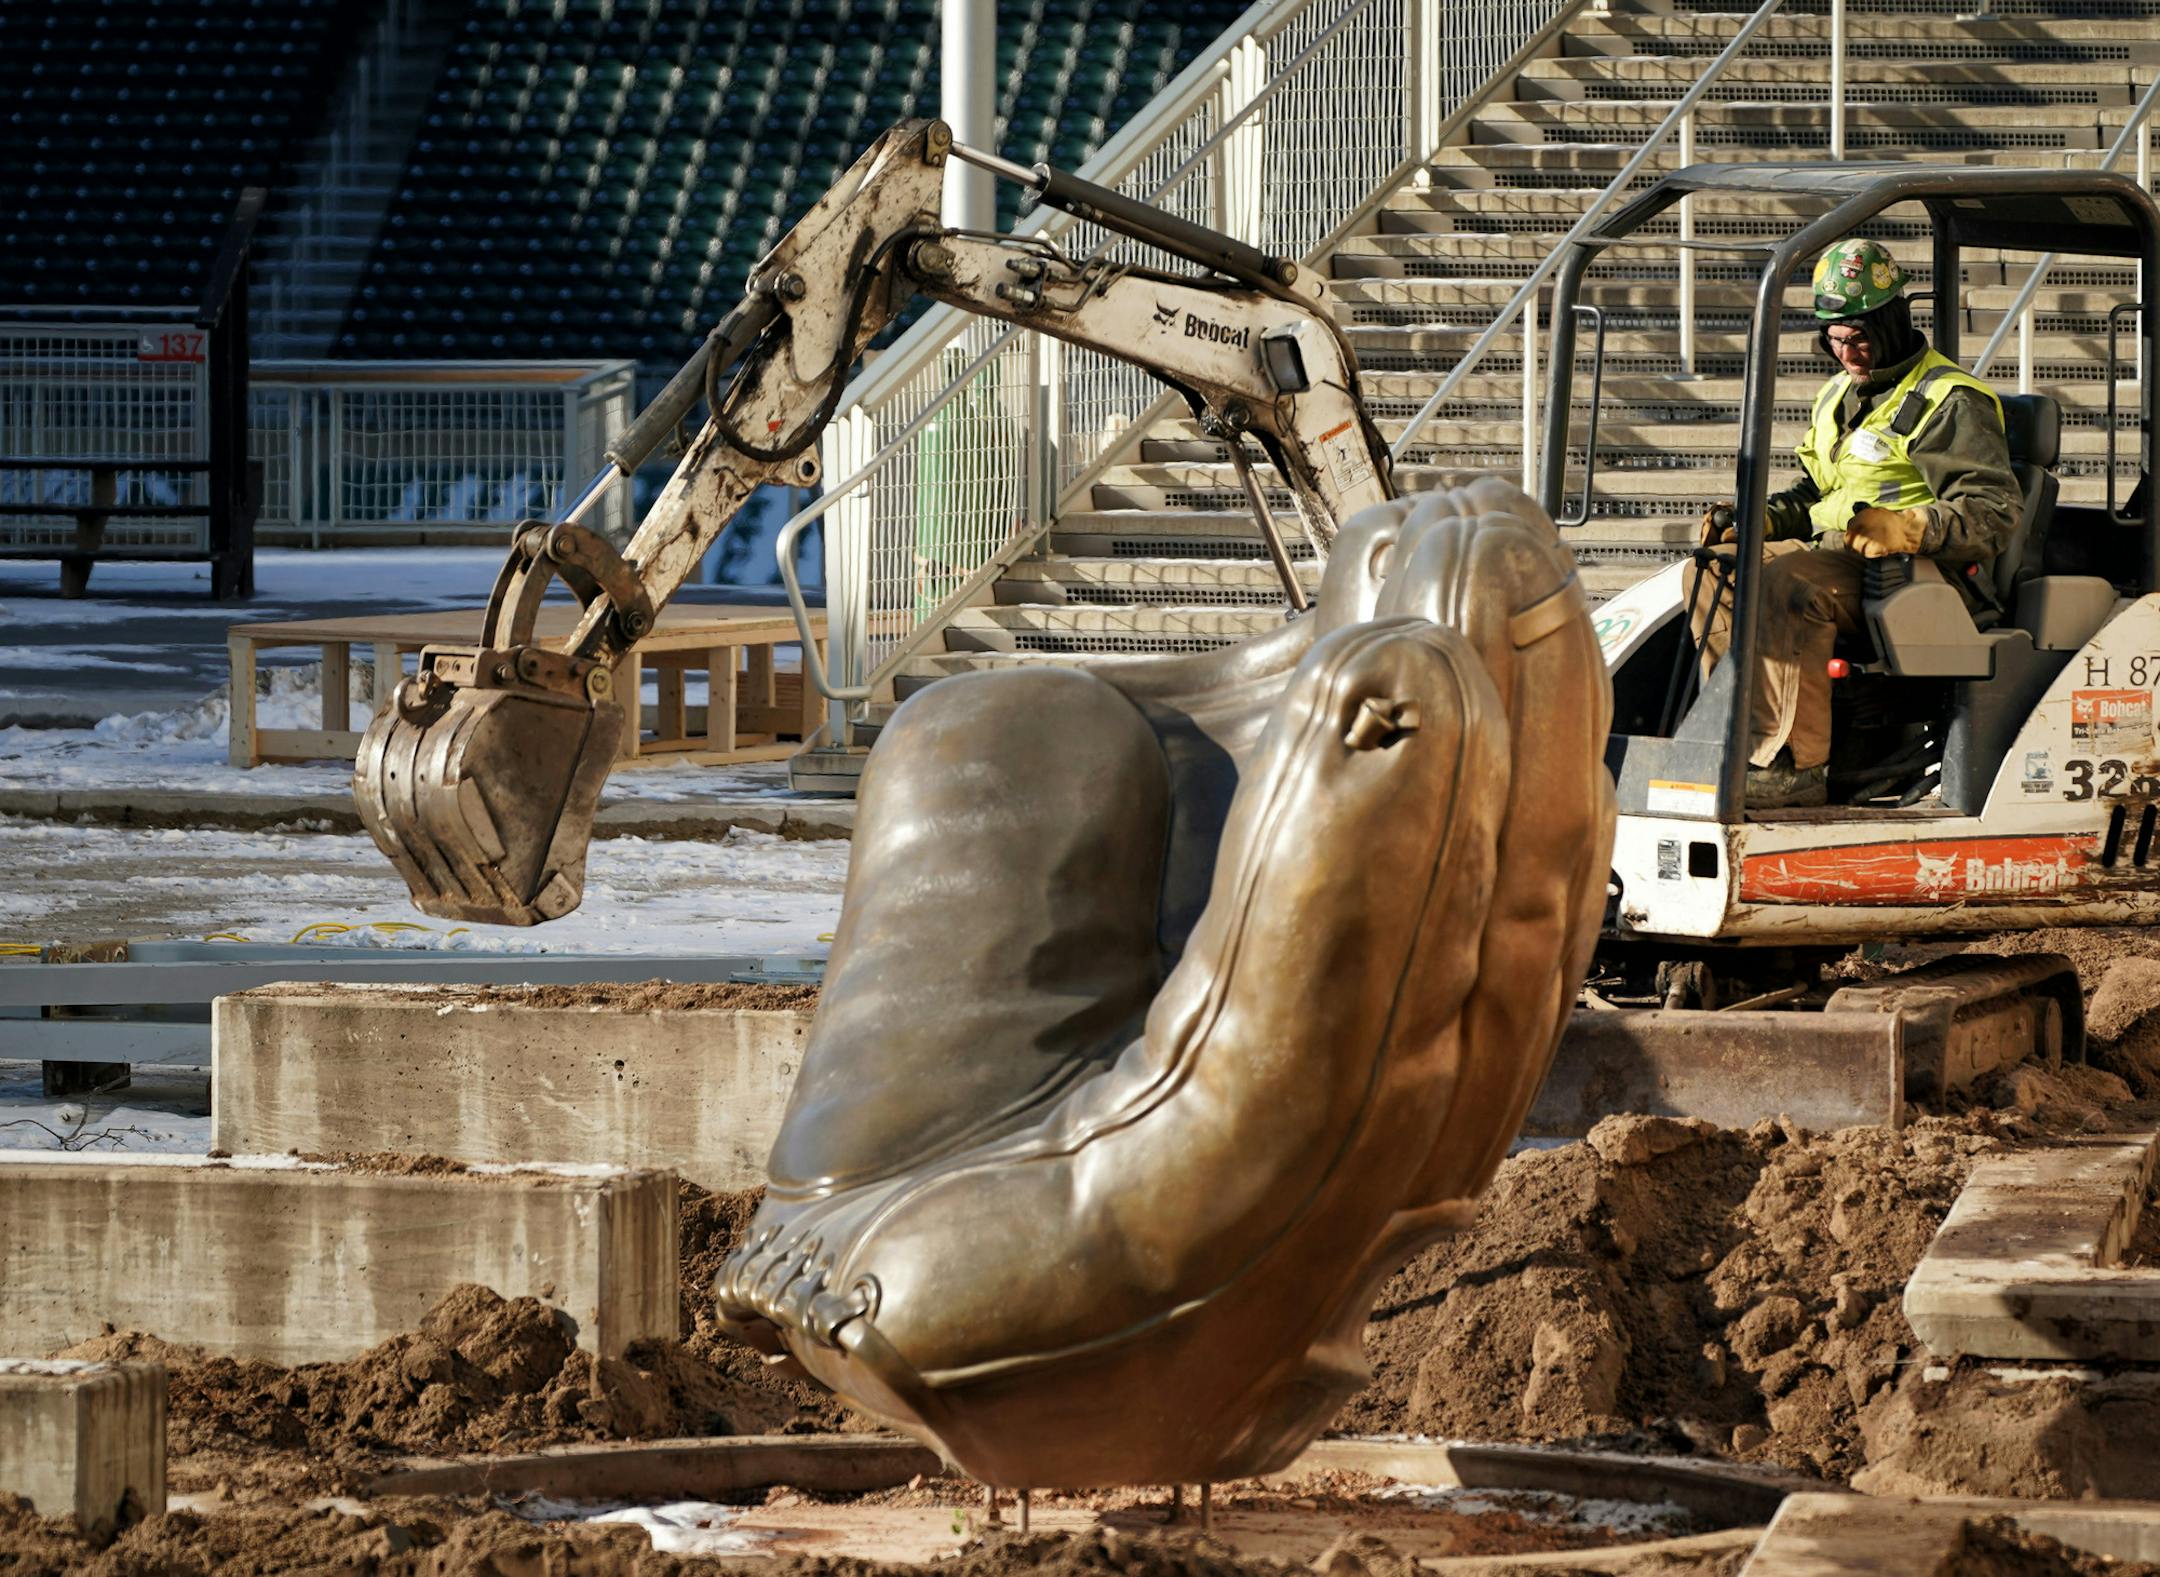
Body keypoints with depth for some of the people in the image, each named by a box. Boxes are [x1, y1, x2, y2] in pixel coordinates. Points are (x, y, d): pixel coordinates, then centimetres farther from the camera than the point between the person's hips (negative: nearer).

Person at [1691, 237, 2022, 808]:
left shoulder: (1950, 402, -6)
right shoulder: (1838, 397, 22)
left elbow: (1993, 513, -15)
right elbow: (1814, 492, 32)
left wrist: (1905, 528, -31)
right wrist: (1760, 519, 10)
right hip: (1839, 557, 9)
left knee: (1787, 581, -35)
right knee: (1714, 568, -5)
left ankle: (1795, 764, -39)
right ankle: (1745, 737, -11)